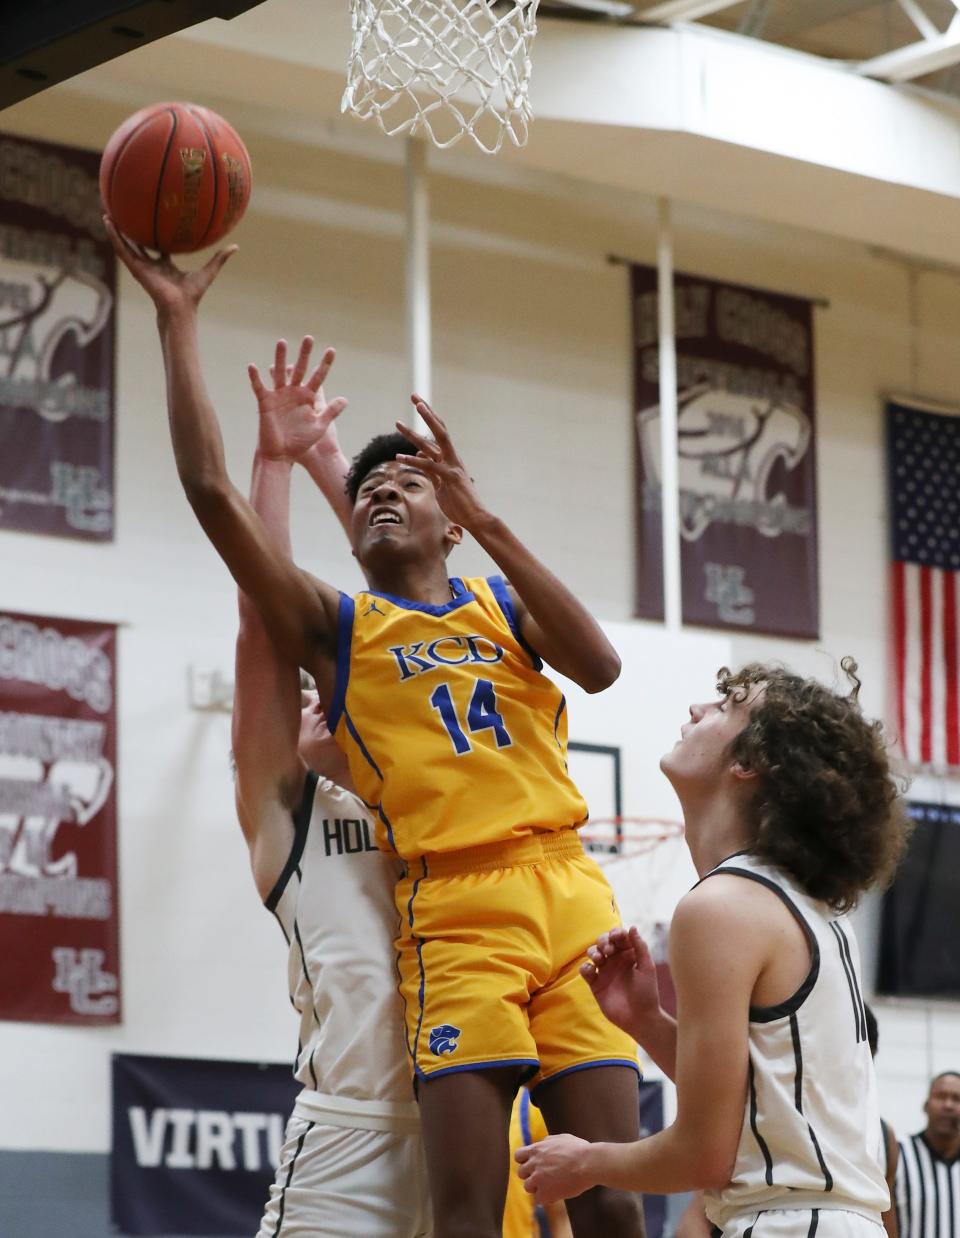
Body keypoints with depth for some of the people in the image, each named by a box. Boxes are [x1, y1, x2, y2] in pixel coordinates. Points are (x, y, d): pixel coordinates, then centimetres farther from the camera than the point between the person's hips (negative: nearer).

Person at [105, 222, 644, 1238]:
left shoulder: (501, 609, 19)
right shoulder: (335, 627, 13)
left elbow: (598, 665, -4)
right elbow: (209, 487, 2)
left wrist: (486, 521, -7)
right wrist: (177, 319, 1)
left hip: (569, 895, 2)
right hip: (456, 915, -2)